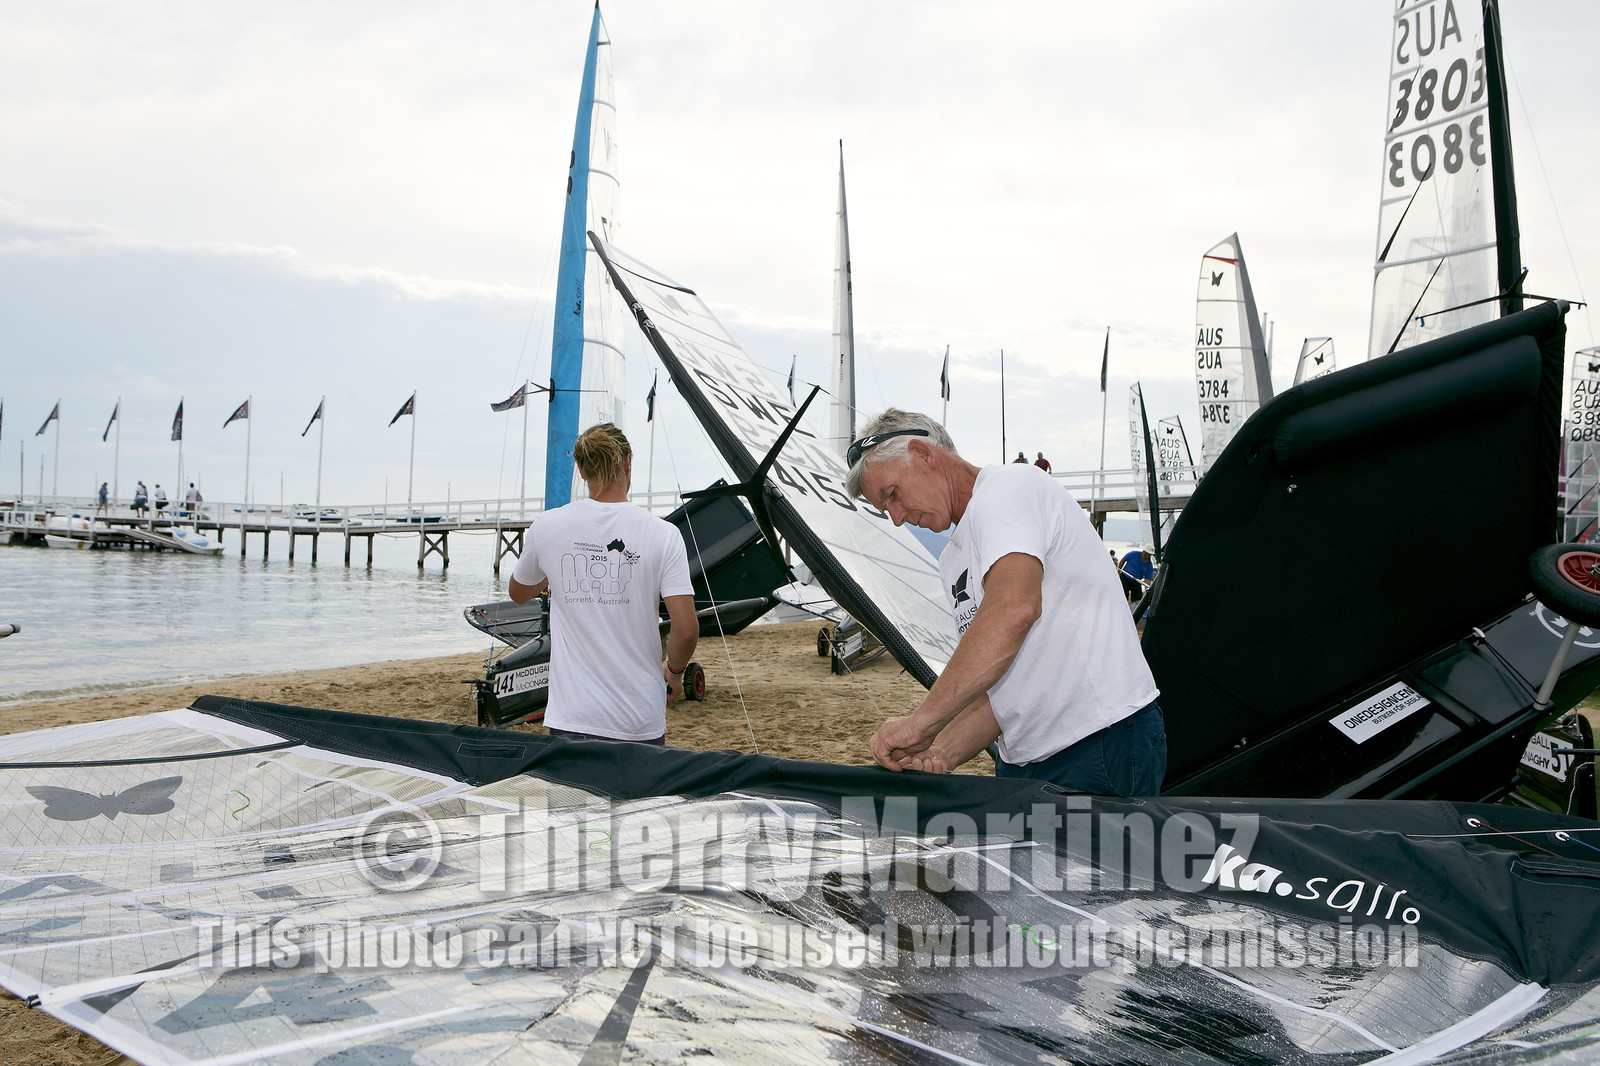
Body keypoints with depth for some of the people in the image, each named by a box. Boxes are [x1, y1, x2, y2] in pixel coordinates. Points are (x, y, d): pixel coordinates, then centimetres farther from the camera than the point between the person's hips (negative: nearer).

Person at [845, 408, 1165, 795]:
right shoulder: (953, 560, 19)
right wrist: (942, 752, -4)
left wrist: (921, 722, -25)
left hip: (1104, 748, -9)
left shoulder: (1008, 487, -10)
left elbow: (1014, 611, -29)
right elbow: (991, 684, 15)